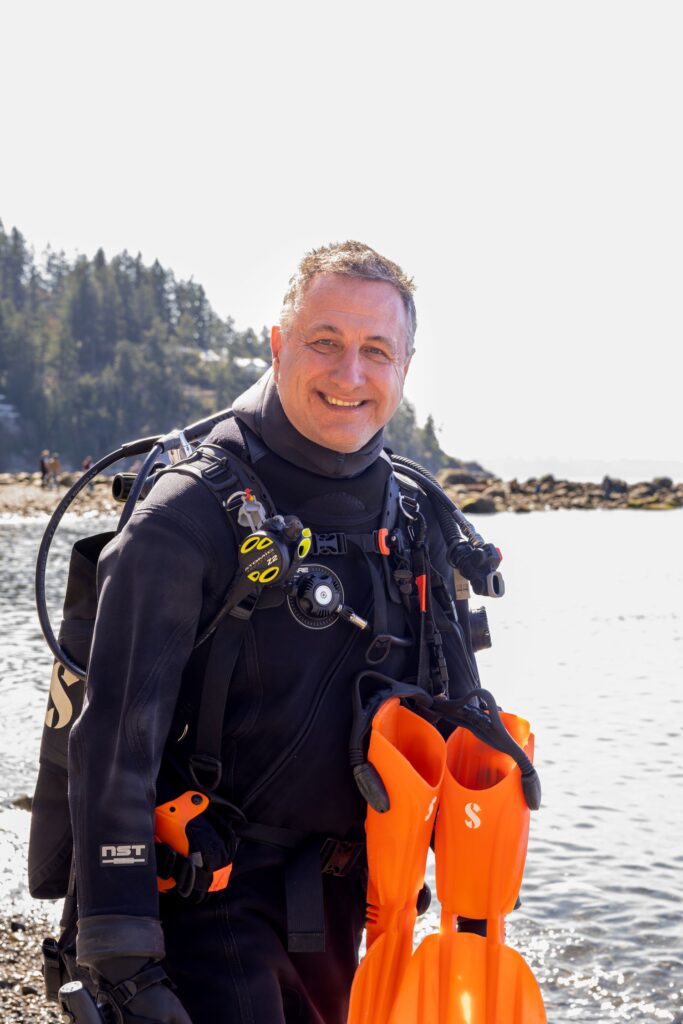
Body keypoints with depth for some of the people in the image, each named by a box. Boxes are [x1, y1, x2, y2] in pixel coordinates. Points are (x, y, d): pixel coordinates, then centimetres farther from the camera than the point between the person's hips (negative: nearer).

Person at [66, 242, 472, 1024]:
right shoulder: (186, 518, -16)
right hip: (213, 894, -6)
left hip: (343, 894, 6)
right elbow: (113, 746, -18)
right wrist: (122, 961, -21)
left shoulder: (413, 522, 3)